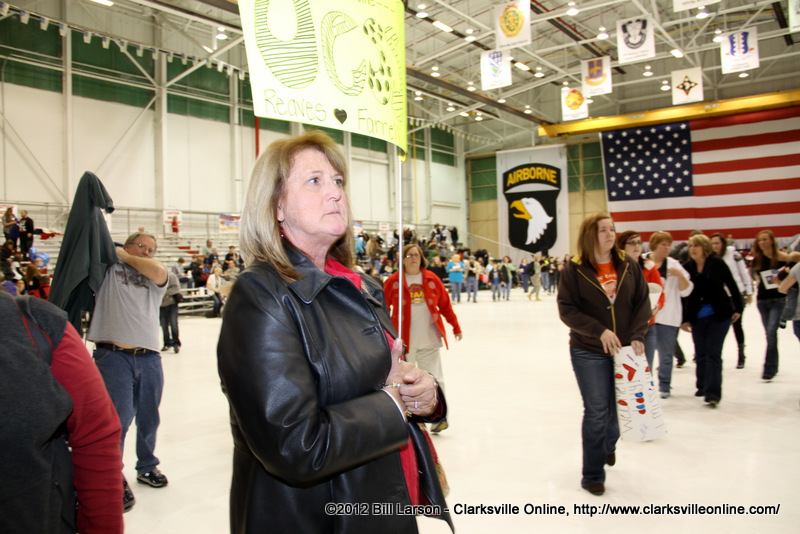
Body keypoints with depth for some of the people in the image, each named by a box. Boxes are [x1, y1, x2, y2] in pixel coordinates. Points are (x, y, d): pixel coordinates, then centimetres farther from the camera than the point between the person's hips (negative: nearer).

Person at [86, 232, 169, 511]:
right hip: (113, 355, -3)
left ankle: (147, 466, 34)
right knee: (117, 420, -6)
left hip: (149, 357, 3)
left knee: (149, 419, 14)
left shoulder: (156, 278, 15)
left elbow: (158, 270, -6)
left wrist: (125, 256, 3)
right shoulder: (109, 269, 10)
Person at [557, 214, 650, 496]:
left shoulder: (628, 266, 2)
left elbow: (642, 303, 4)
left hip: (625, 350, 4)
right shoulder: (574, 269, -7)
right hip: (589, 352, -3)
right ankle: (592, 475, 15)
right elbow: (567, 309, -10)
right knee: (596, 412, -1)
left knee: (618, 406, 16)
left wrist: (637, 336, -8)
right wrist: (600, 331, -18)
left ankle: (608, 444, 49)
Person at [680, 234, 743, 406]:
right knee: (700, 353, 10)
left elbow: (731, 285, 3)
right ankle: (703, 386, 28)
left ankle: (713, 392, -5)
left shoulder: (717, 263, -6)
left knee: (713, 353, -6)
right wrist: (684, 319, 2)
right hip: (697, 317, 3)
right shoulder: (687, 267, -1)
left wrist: (738, 308, 5)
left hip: (719, 315, -3)